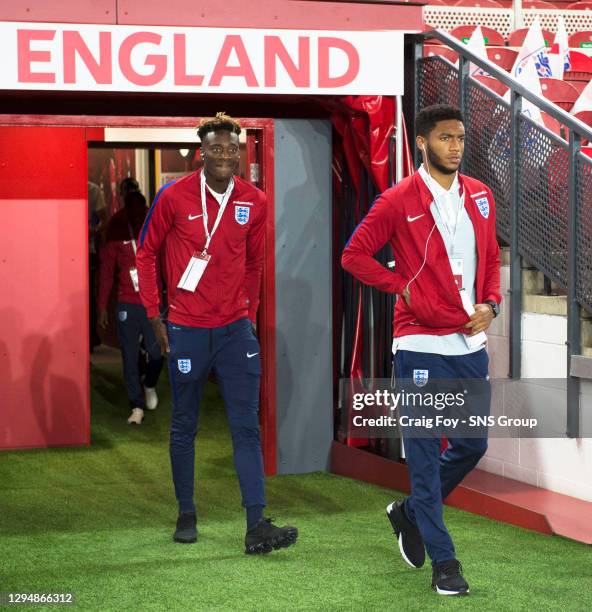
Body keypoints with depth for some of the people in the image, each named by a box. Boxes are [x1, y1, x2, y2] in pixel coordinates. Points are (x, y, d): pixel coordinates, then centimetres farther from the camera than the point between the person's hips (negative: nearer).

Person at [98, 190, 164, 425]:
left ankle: (149, 385, 29)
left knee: (157, 352, -3)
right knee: (130, 357, 0)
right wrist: (102, 307, 2)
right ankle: (137, 406, 12)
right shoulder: (117, 232, -1)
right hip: (127, 304, 0)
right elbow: (107, 271, 3)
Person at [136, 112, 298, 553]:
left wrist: (249, 313, 13)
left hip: (235, 330, 2)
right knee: (185, 427, 8)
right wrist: (155, 316, 1)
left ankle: (257, 526, -4)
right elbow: (147, 253, 3)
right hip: (187, 330, -2)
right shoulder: (174, 197, -7)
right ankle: (187, 515, 23)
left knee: (247, 427, -3)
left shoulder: (254, 202, 1)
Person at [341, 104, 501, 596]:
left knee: (473, 445, 9)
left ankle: (410, 513, 33)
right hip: (422, 345, -5)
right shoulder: (398, 202, -6)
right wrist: (404, 288, -8)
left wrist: (491, 303, 3)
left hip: (471, 344, 6)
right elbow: (355, 255, -3)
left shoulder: (480, 196, 9)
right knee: (425, 450, 0)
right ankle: (443, 560, 8)